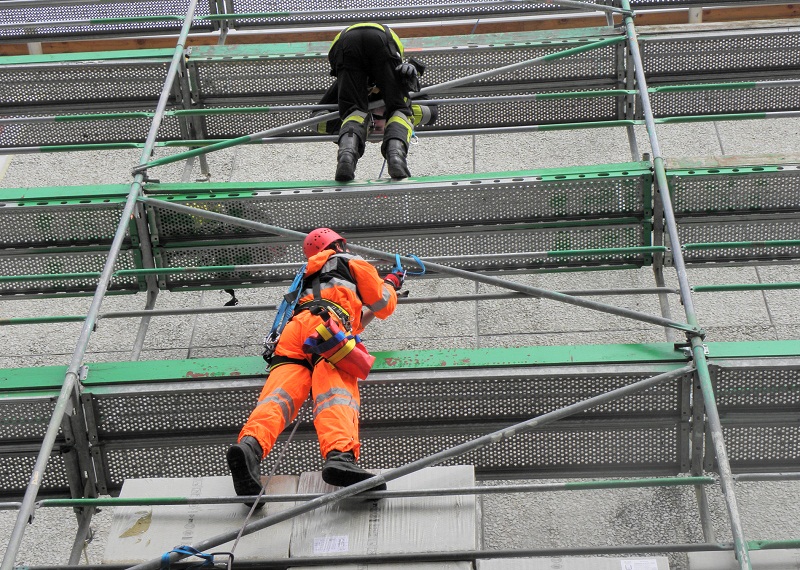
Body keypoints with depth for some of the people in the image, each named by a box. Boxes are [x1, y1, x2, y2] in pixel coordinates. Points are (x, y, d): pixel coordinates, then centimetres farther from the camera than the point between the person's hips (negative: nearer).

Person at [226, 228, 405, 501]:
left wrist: (367, 309, 63)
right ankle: (340, 455, -54)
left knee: (280, 393, -19)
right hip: (326, 323, -5)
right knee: (337, 393, -27)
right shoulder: (352, 263, 28)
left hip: (293, 328, 5)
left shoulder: (309, 277, 46)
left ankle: (251, 442, -49)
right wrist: (391, 283, 47)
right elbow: (384, 305, 28)